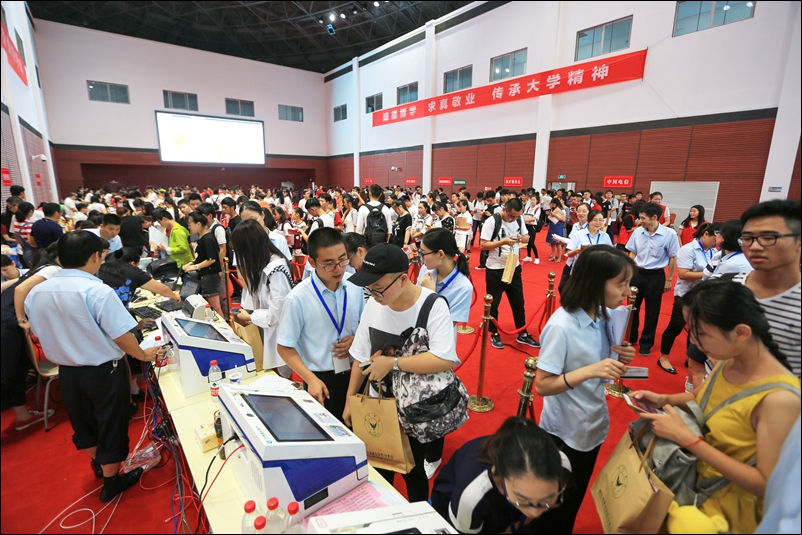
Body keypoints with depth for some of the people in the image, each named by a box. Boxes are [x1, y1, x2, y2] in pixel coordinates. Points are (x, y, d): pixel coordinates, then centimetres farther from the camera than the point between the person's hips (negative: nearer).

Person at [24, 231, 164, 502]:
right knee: (110, 426, 13)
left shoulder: (36, 293, -6)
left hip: (66, 372, 6)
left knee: (83, 422, 27)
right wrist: (144, 355, -5)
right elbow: (121, 337, -23)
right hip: (103, 372, -6)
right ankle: (111, 482, 31)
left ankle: (99, 463, 50)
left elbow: (40, 334, 7)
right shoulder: (98, 292, -26)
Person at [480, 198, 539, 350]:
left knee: (518, 302, 13)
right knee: (493, 303, 8)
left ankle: (523, 334, 27)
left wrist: (521, 238, -12)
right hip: (495, 269, -5)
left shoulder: (520, 220, 1)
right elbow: (483, 245, -17)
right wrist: (503, 242, -27)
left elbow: (526, 238, 12)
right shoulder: (492, 221, -16)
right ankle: (494, 334, 25)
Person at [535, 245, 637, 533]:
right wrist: (590, 371, -35)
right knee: (555, 505, 17)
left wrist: (618, 358, -13)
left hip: (594, 426, 7)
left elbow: (598, 366, 7)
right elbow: (542, 385, -25)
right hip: (565, 432, -7)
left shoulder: (602, 316, -6)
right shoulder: (561, 326, -29)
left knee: (575, 500, 27)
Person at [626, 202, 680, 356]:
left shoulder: (669, 234, -13)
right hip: (637, 273, 3)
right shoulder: (637, 232, -4)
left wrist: (668, 280, -2)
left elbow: (673, 258, -4)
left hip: (656, 276, -3)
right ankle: (630, 338, 32)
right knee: (633, 307, 13)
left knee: (652, 312, 9)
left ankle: (646, 343, 25)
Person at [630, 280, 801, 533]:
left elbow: (767, 485, -24)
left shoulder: (780, 400, -28)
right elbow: (700, 398, 12)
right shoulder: (727, 362, -8)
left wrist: (686, 437, -28)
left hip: (727, 507, -5)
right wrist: (664, 400, -7)